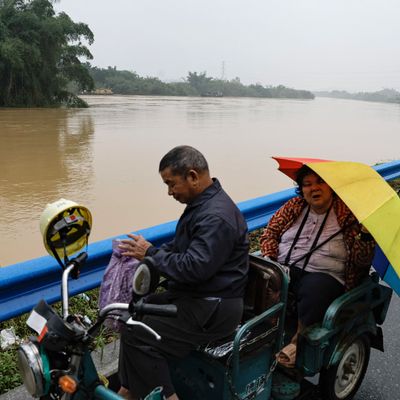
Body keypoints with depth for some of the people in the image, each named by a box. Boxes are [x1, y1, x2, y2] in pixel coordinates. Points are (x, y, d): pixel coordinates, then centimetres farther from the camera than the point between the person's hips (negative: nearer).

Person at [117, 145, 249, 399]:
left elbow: (194, 268, -29)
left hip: (213, 310, -11)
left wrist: (151, 253, -17)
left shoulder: (216, 217, -24)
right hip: (194, 295, 11)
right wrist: (144, 252, 4)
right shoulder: (202, 203, 9)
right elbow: (181, 248, 18)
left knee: (138, 336, -15)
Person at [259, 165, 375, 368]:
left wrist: (366, 234, -21)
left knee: (314, 289, -37)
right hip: (284, 268, 4)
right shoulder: (293, 207, 12)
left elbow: (361, 261, -2)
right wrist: (270, 260, -4)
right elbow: (270, 233, 14)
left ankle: (299, 340, -18)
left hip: (324, 275, -3)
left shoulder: (347, 215, 1)